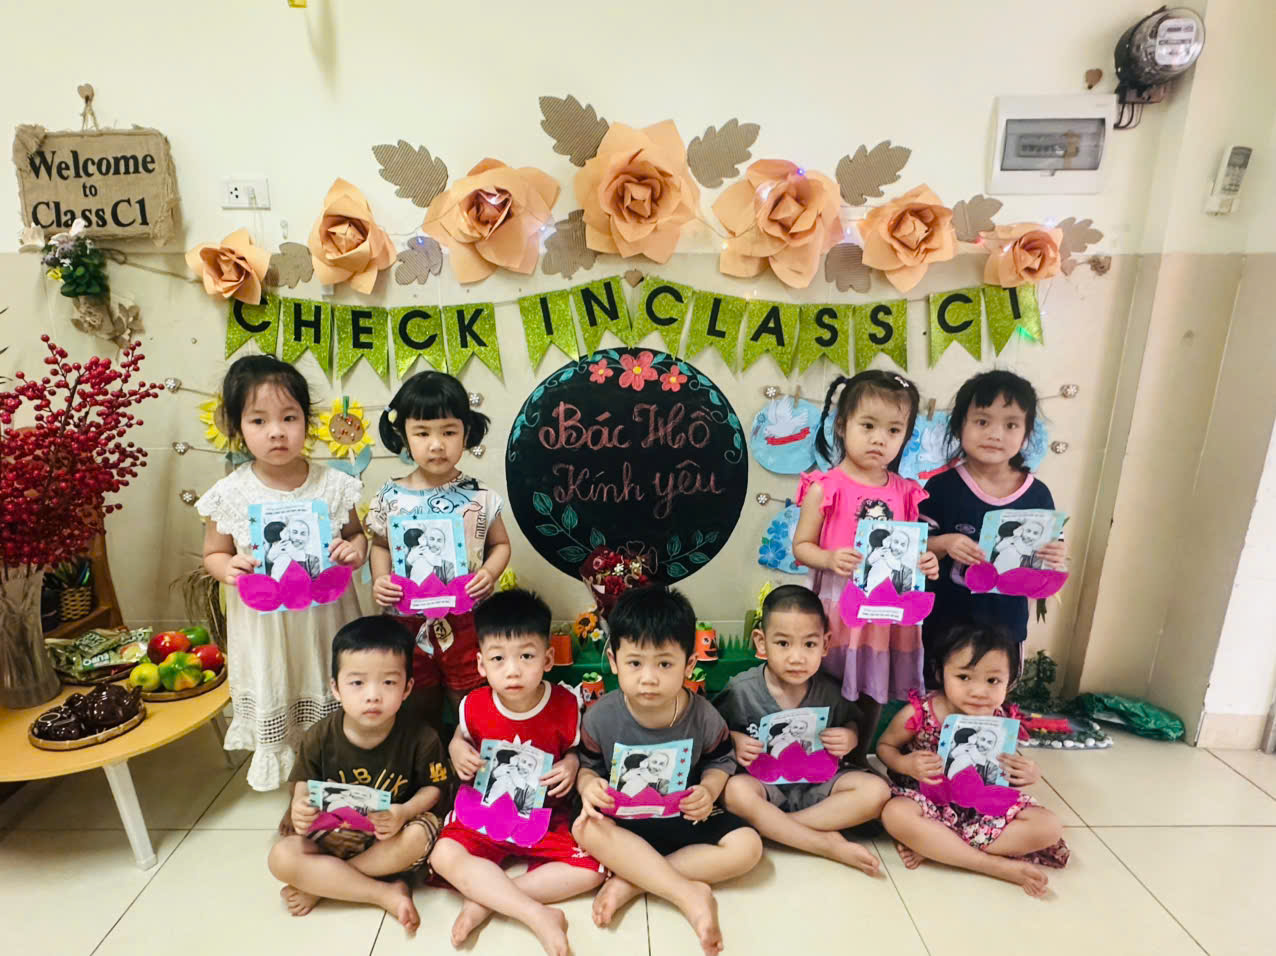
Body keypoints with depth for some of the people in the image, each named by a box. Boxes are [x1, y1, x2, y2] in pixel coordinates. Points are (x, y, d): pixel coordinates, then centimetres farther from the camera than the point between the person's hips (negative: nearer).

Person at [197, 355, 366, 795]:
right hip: (264, 626, 1)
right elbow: (213, 553, 4)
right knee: (277, 712, 19)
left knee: (336, 720, 16)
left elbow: (355, 533, 4)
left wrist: (356, 548, -18)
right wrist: (227, 568, -18)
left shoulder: (333, 485, -10)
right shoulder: (229, 495, -10)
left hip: (324, 618, 0)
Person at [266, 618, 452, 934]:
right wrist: (301, 806, -18)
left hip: (392, 836, -2)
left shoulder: (420, 740, -21)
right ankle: (387, 893, -19)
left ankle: (320, 886, -14)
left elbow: (434, 788, -8)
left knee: (418, 835, -35)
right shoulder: (320, 738, -13)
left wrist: (404, 812, -28)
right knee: (281, 858, -23)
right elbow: (305, 781, 5)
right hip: (335, 834, 3)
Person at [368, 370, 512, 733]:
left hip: (467, 623, -1)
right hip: (409, 623, 2)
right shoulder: (390, 498, -6)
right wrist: (379, 580, -9)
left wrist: (490, 573, -15)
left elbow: (500, 543, 3)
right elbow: (380, 545, 8)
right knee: (421, 710, 21)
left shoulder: (479, 496, -9)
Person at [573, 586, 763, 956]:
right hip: (623, 818, -1)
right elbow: (587, 766, -2)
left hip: (686, 818, 1)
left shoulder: (703, 716, -15)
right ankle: (690, 894, -28)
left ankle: (631, 880, -18)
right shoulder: (600, 717, -16)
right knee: (585, 827, -32)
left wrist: (709, 790, -20)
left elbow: (720, 762, 0)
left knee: (747, 846, -21)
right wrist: (589, 786, -25)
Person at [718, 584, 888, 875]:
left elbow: (851, 723, 11)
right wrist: (733, 741, -21)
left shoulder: (829, 692, -9)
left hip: (817, 783, 3)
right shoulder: (741, 690, -15)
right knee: (734, 792, -34)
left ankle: (769, 826, -19)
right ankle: (829, 845, -22)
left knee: (876, 791, -20)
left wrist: (851, 737, -12)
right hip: (763, 783, -2)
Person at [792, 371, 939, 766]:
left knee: (873, 691, 18)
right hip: (838, 605, -4)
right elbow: (801, 547, -8)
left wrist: (924, 563, -9)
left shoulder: (905, 492, 3)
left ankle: (859, 760, 40)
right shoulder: (825, 487, -10)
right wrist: (830, 559, -26)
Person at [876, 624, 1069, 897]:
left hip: (986, 805, 4)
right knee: (895, 814, -34)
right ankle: (998, 865, -22)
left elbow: (1008, 769, 10)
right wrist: (905, 764, -24)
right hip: (930, 802, -3)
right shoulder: (918, 714, -19)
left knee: (1049, 827, -16)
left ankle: (929, 846, -18)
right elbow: (884, 745, -2)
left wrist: (1029, 774, -14)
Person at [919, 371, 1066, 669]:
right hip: (945, 622, -1)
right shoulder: (943, 486, -11)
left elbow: (1047, 557, 3)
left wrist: (1055, 558, -18)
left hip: (1005, 624, 2)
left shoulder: (1037, 494, -5)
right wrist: (944, 544, -26)